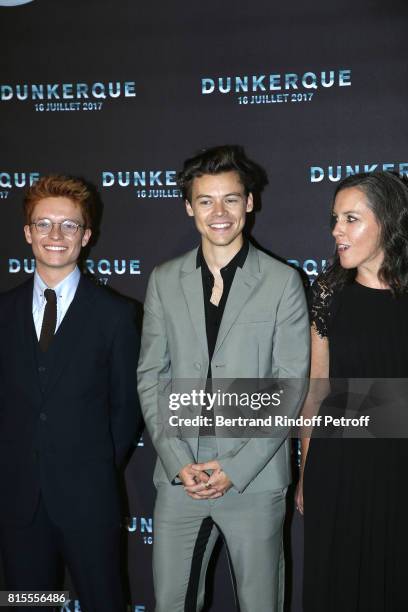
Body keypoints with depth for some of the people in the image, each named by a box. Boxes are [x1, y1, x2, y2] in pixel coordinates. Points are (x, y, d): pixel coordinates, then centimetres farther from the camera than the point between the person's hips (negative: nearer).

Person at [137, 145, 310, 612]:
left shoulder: (282, 282, -3)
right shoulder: (164, 280, 6)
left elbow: (291, 385, -5)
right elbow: (150, 376, 5)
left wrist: (237, 467, -11)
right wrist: (178, 460, -6)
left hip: (255, 476, -2)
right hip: (179, 473, 2)